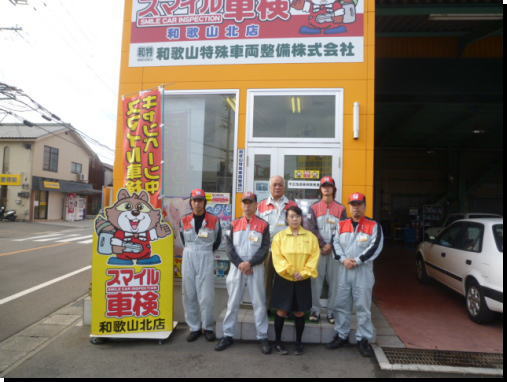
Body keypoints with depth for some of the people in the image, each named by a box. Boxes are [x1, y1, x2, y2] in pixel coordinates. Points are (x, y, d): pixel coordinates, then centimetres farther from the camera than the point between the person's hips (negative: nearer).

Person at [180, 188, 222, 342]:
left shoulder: (214, 220, -2)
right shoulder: (184, 220, 4)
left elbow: (217, 240, 10)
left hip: (206, 259, -3)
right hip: (188, 258, 3)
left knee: (206, 296, -3)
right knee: (189, 295, 7)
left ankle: (208, 327, 14)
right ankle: (194, 327, 20)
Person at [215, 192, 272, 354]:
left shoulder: (263, 225, 2)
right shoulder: (235, 224, 9)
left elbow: (264, 248, -4)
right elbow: (229, 246, 2)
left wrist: (250, 263, -15)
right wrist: (239, 264, -11)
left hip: (255, 268, -2)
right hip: (236, 267, 2)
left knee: (259, 302, 2)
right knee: (232, 302, 8)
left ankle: (263, 337, 12)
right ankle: (228, 335, 19)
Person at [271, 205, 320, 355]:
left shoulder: (311, 237, 2)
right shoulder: (279, 236, -1)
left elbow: (314, 257, -2)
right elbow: (277, 257, -7)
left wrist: (304, 272, -13)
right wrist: (289, 271, -17)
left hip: (303, 280, 2)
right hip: (283, 279, -1)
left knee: (300, 312, 10)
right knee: (282, 311, 5)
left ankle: (298, 342, 26)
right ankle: (278, 342, 21)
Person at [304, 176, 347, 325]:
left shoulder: (341, 208, 8)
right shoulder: (314, 208, 8)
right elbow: (311, 228, -1)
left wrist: (331, 245, -9)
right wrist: (322, 245, -9)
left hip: (335, 250, 0)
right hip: (318, 249, 0)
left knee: (334, 280, 1)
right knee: (316, 279, 0)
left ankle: (332, 311, 11)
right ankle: (315, 310, 9)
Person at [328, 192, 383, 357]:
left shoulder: (374, 226, 1)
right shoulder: (341, 225, 11)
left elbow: (375, 247, -9)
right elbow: (335, 243, 3)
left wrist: (357, 261, -15)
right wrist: (343, 259, -13)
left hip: (363, 270, -3)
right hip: (343, 270, 3)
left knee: (363, 306, 2)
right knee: (342, 304, 10)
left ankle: (363, 339, 15)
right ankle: (341, 335, 23)